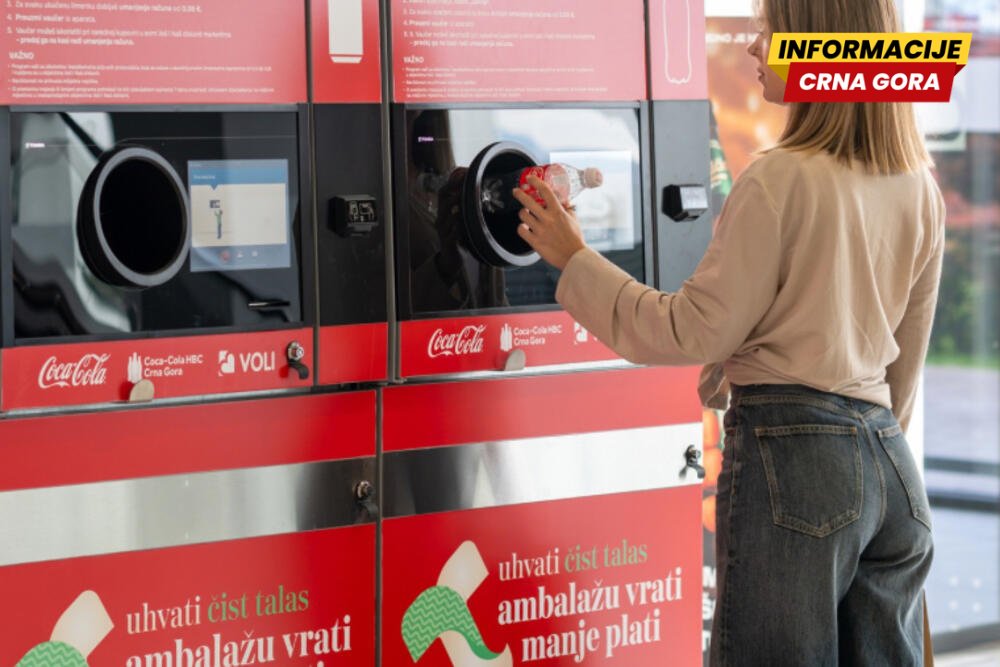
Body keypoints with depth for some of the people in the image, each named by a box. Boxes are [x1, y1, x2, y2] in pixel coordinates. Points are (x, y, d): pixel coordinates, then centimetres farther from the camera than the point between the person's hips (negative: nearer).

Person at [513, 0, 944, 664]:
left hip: (792, 453, -7)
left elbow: (697, 331, -11)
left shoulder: (783, 179, -13)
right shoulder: (919, 190, 9)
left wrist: (576, 260, -3)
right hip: (891, 463, 7)